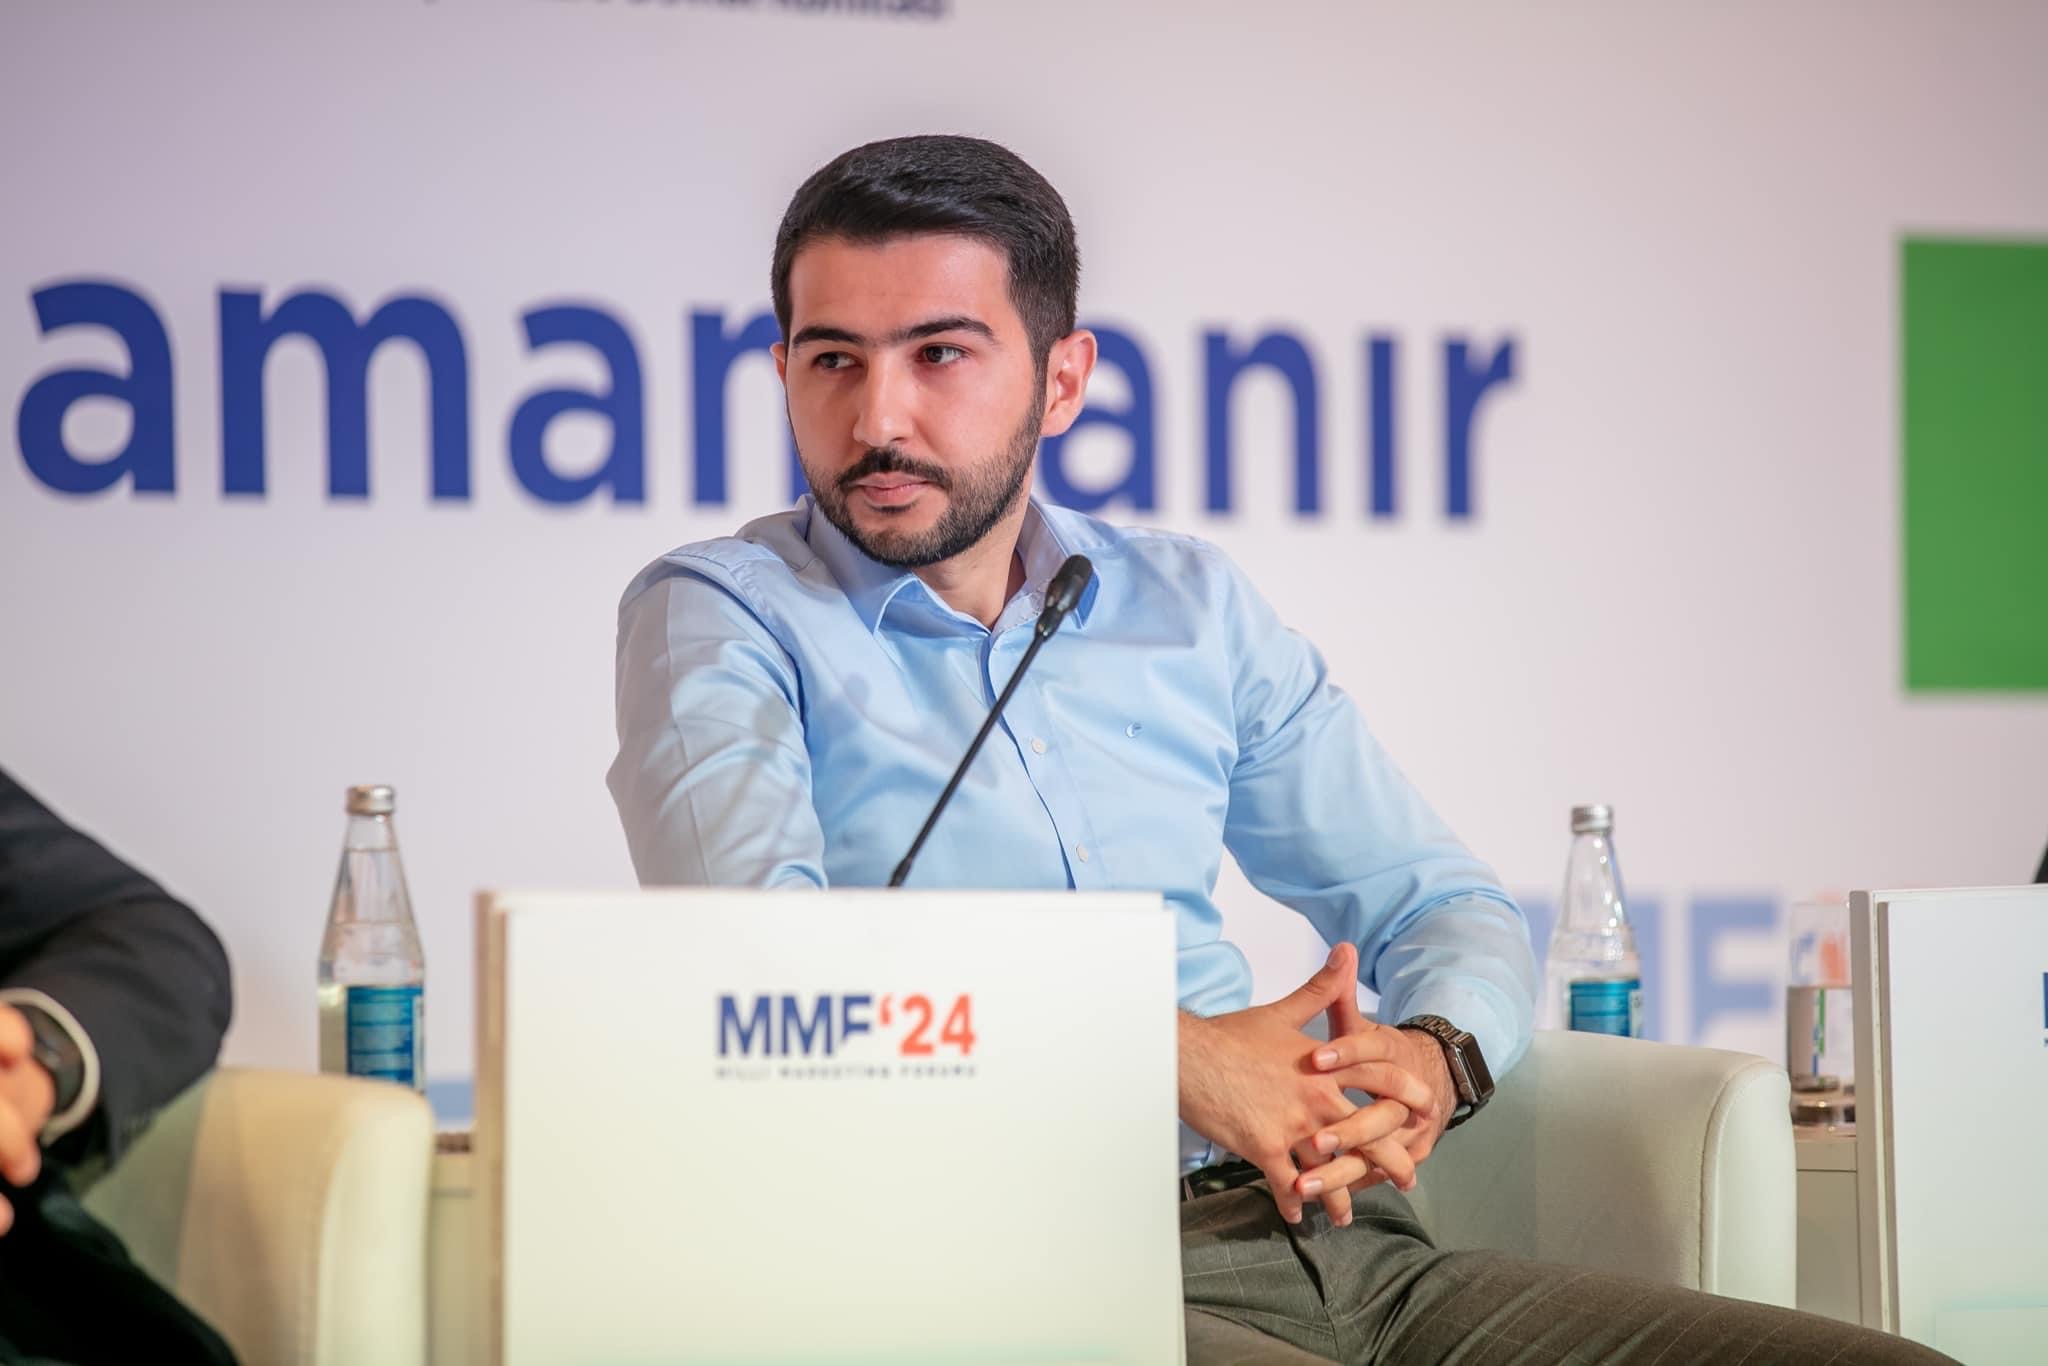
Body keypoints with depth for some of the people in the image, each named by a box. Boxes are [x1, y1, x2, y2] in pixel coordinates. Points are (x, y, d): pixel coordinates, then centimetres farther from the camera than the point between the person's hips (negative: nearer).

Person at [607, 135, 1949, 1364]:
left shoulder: (1193, 606, 20)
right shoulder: (721, 614, 6)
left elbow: (1442, 903, 23)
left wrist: (1433, 1057, -2)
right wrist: (1169, 1058, -18)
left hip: (1345, 1249, 5)